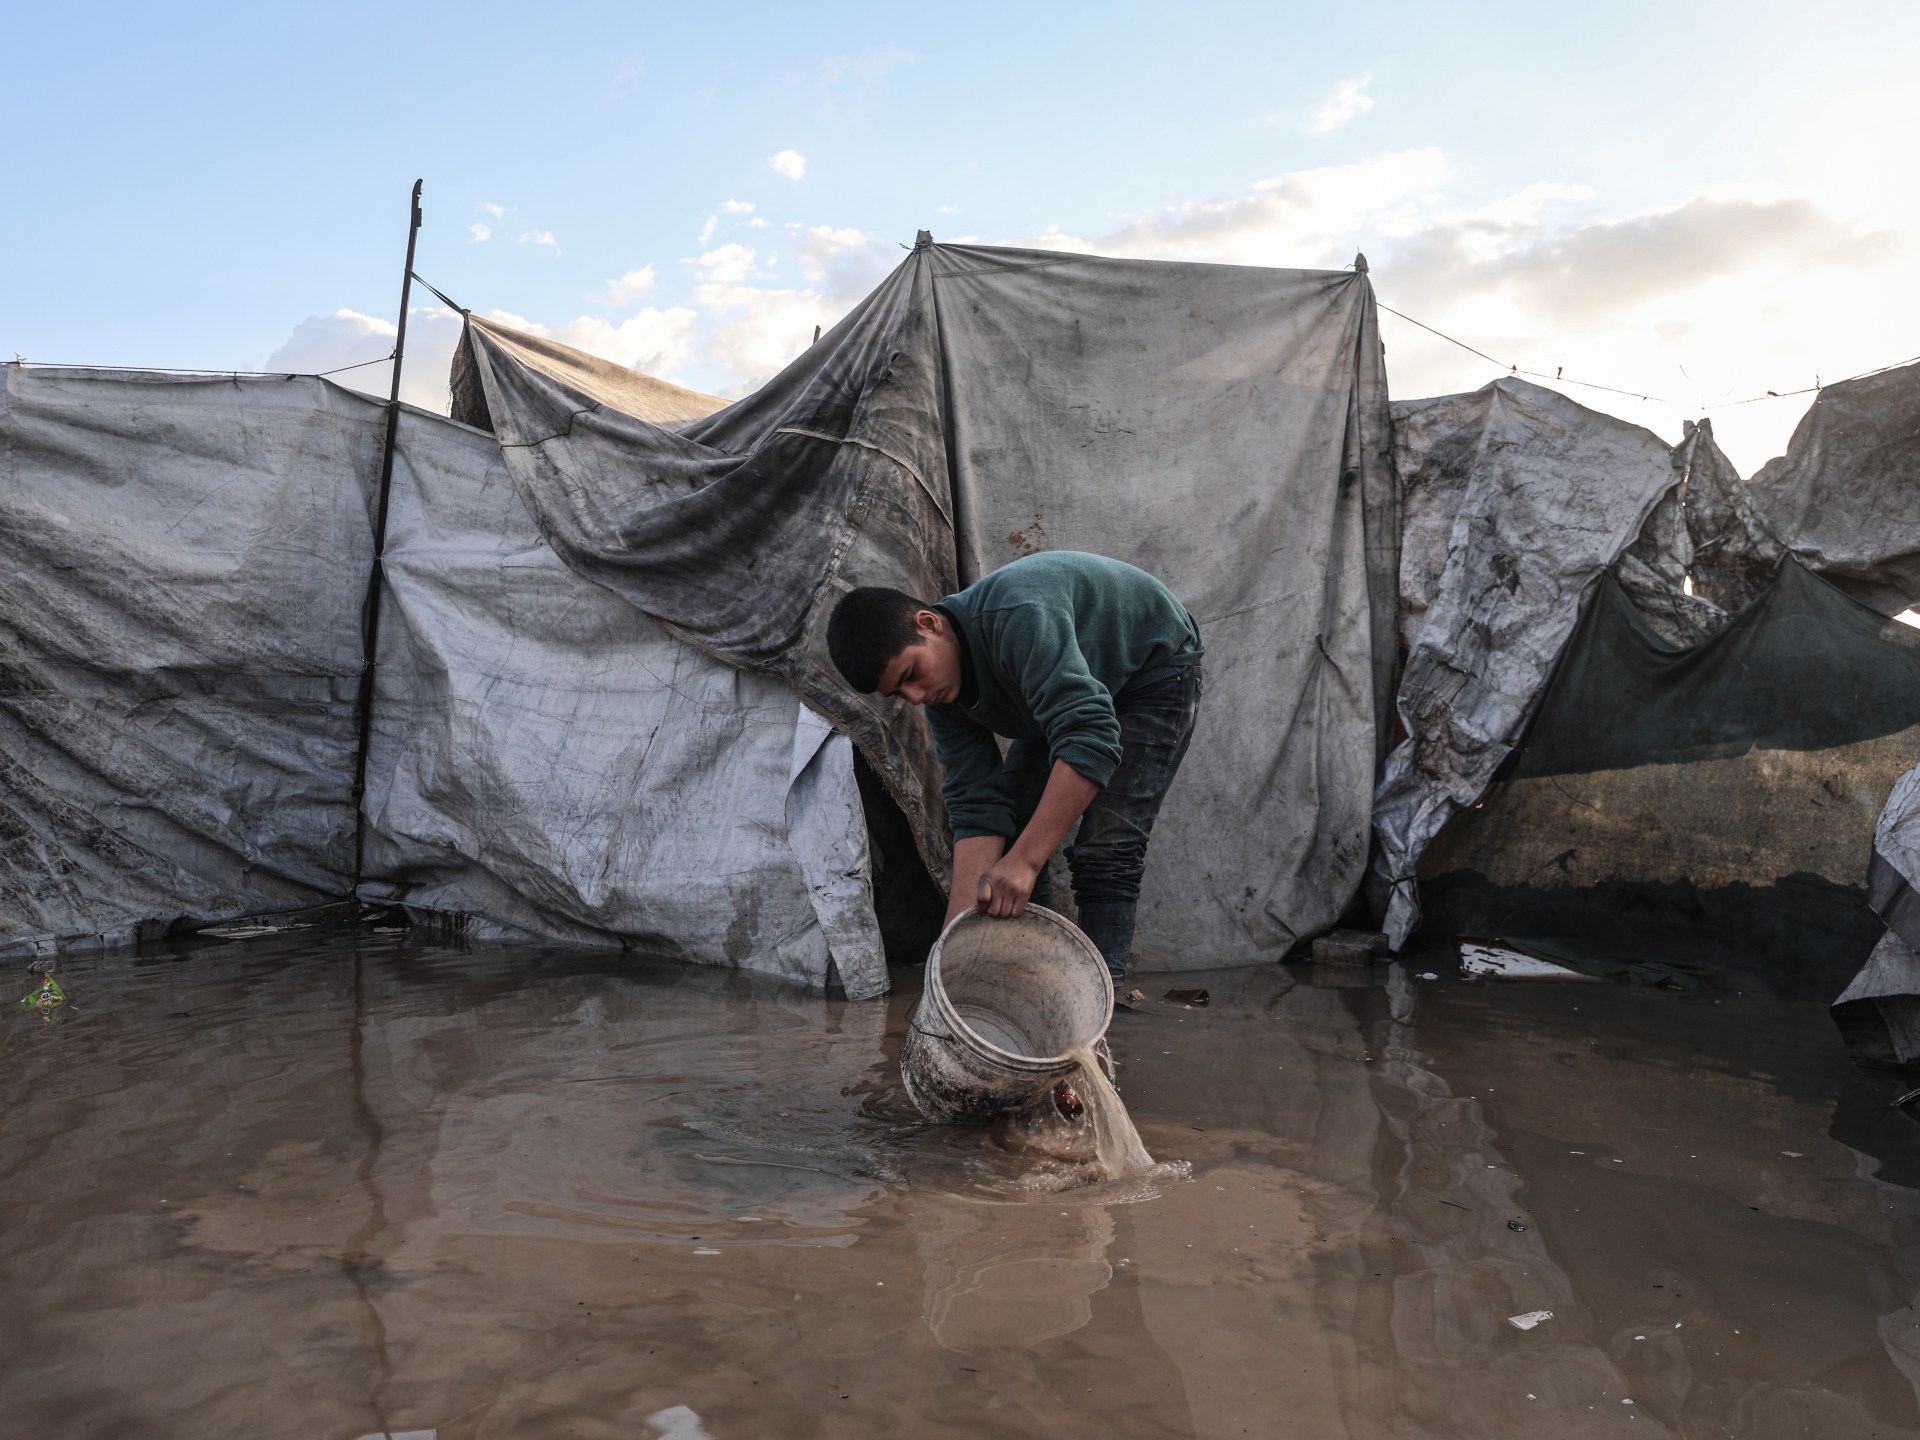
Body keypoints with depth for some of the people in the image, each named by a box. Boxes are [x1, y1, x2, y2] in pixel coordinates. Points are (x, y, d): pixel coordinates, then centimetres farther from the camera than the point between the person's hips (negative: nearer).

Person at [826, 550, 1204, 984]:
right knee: (1006, 834, 0)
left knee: (1105, 850, -20)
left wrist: (1024, 861, -49)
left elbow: (1091, 737, -47)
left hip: (1155, 669, -7)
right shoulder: (941, 694, -15)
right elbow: (978, 809, -17)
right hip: (1065, 692, 7)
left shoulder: (1017, 616, -40)